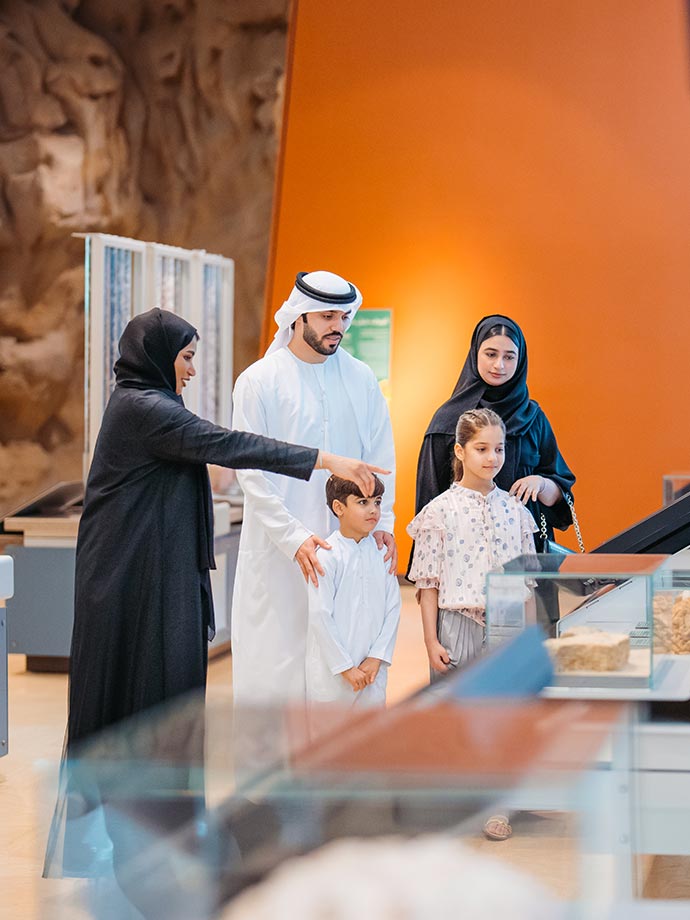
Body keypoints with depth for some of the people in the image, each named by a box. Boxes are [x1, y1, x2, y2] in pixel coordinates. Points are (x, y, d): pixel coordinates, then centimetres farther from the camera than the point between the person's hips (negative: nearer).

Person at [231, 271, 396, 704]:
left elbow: (381, 457, 12)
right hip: (278, 550, -3)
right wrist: (295, 538, -16)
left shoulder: (361, 379, 9)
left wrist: (382, 521, -4)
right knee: (275, 661, -3)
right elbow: (253, 472, -7)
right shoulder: (259, 381, -3)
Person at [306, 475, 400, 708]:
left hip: (372, 671, 5)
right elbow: (320, 615, -14)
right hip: (331, 672, -5)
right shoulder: (327, 556, -12)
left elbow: (393, 607, 4)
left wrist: (377, 657, -5)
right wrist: (345, 667, -12)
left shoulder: (381, 553, 3)